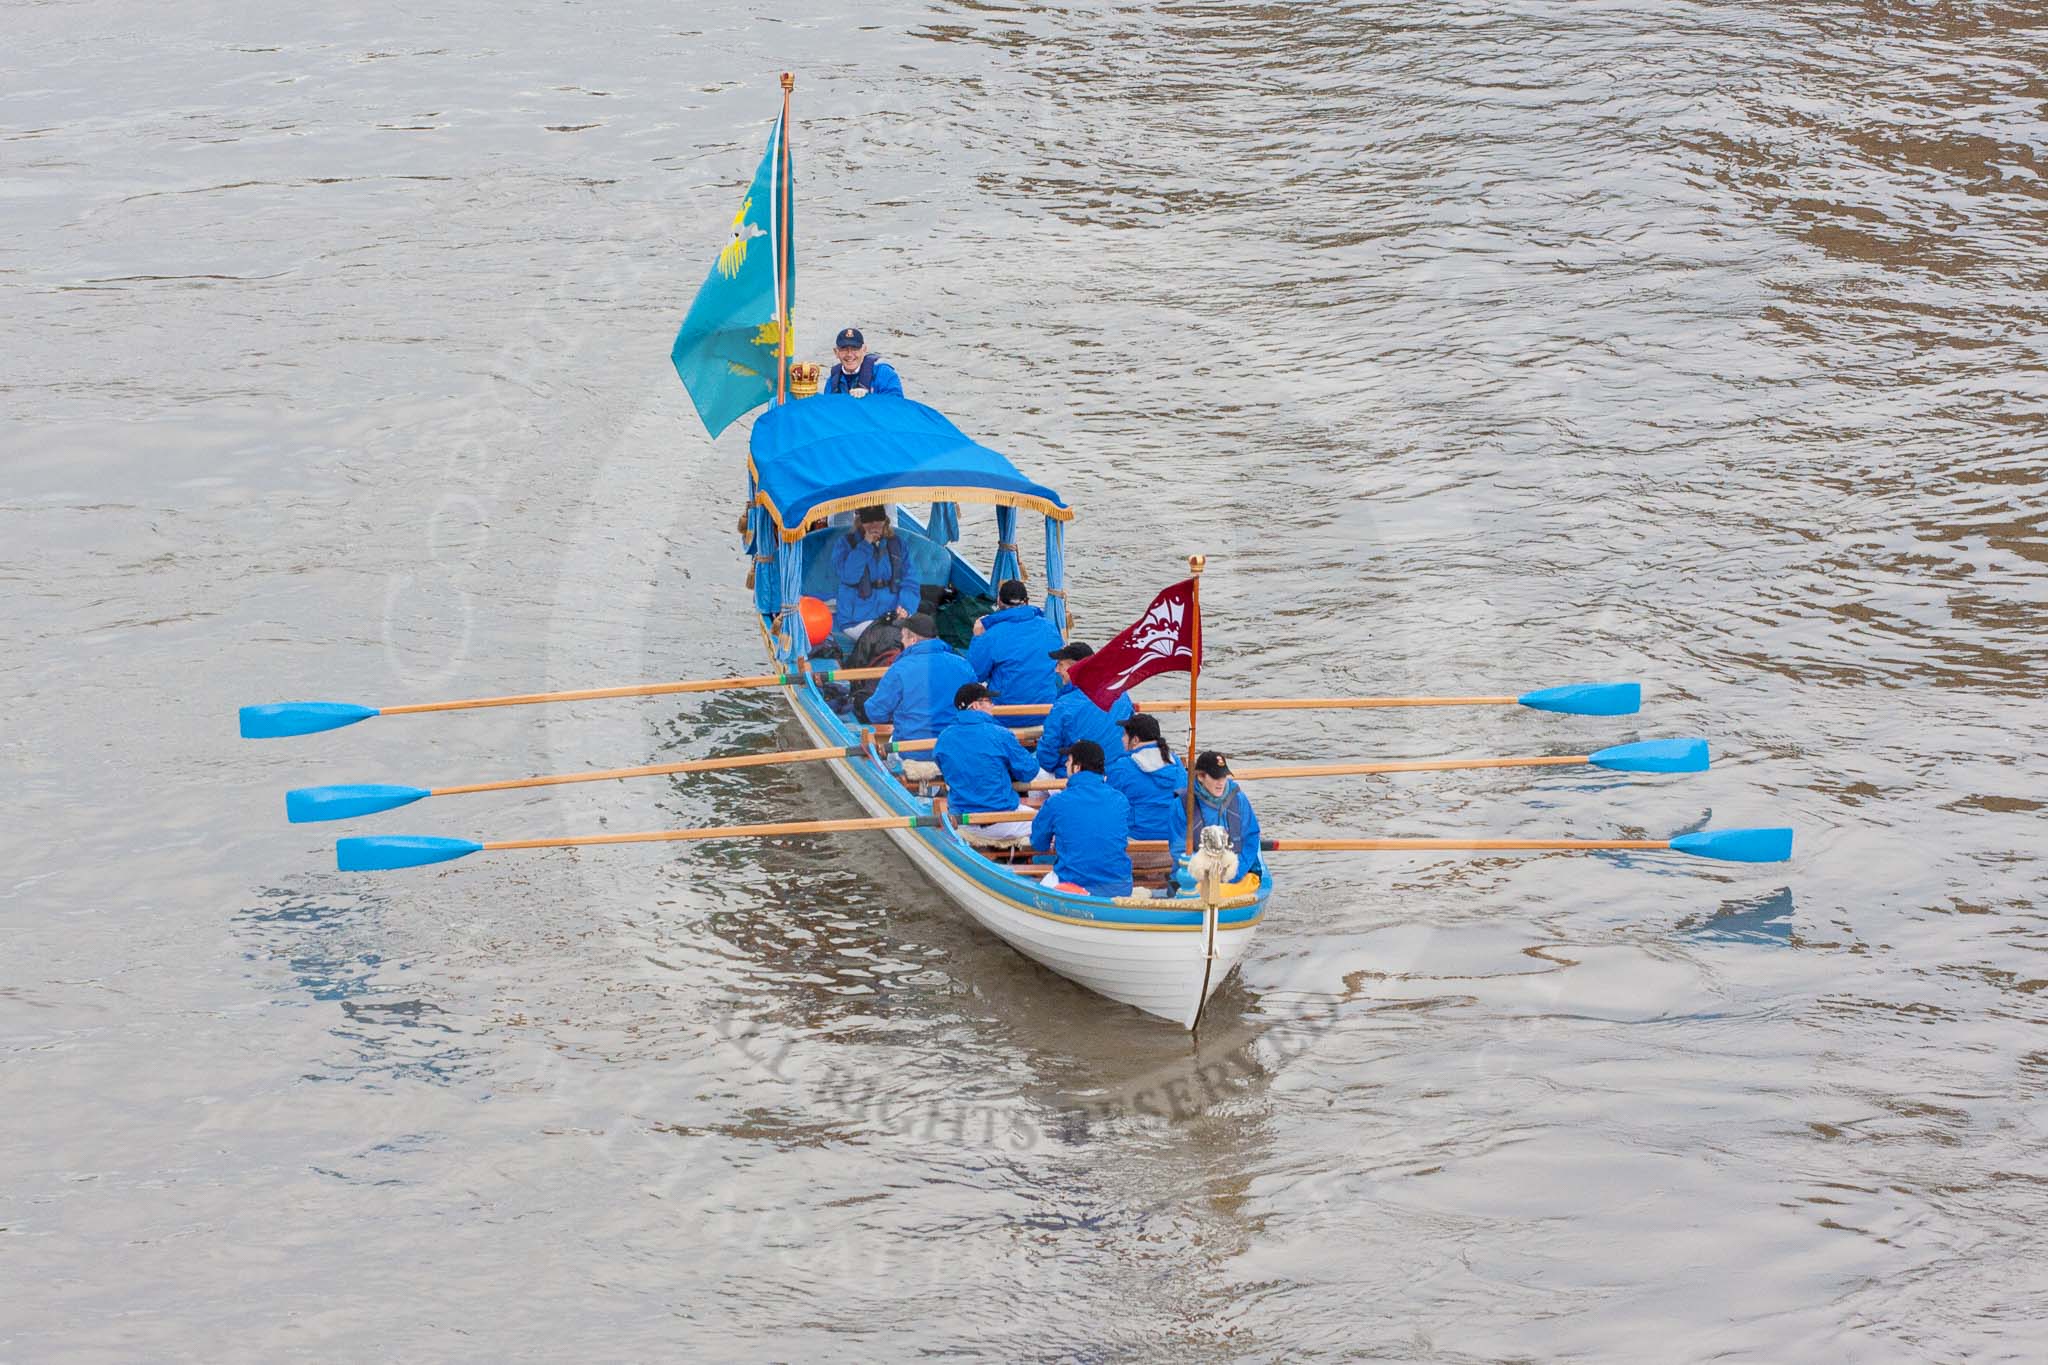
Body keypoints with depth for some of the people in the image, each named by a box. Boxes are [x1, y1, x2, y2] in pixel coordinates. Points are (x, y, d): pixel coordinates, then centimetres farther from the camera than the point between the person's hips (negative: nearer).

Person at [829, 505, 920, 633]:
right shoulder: (845, 544, 2)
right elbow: (848, 576, -16)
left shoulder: (897, 545, 12)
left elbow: (909, 582, 9)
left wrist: (905, 607, -10)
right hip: (858, 621, -4)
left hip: (893, 616, 4)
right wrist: (866, 545, -15)